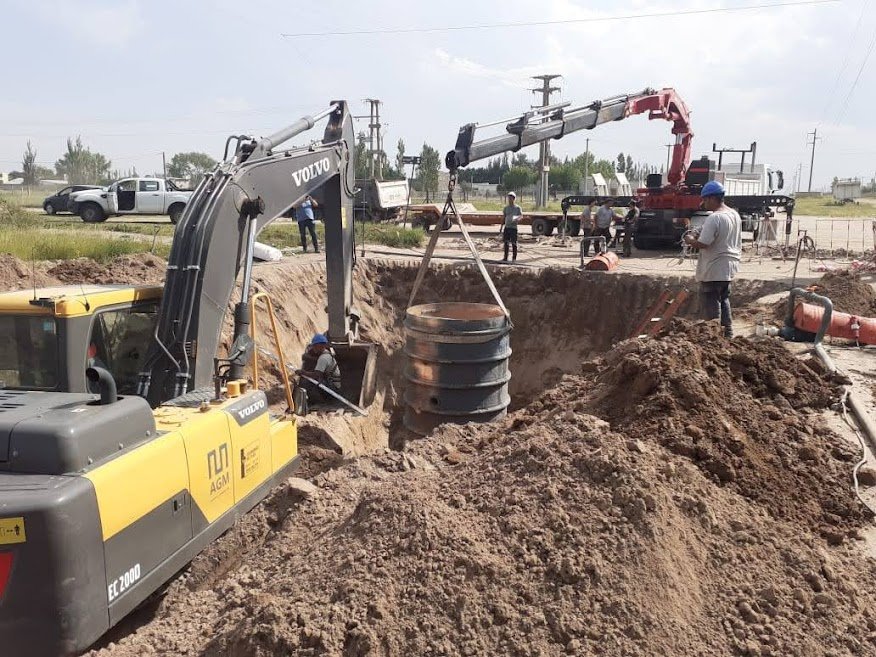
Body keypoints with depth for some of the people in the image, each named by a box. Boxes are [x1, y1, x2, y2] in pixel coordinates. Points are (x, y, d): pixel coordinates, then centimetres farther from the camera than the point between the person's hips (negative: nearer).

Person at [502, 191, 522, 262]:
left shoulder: (517, 208, 0)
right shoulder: (506, 208, 13)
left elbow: (521, 216, -11)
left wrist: (517, 219, -33)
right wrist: (502, 227, 14)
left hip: (513, 227, -4)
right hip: (507, 227, 4)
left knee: (514, 243, -2)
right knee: (506, 242, 5)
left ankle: (514, 258, 5)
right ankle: (505, 257, 12)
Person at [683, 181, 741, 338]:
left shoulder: (714, 218, -22)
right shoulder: (735, 214, 8)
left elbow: (703, 244, -26)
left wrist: (690, 240, -7)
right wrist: (700, 234, 14)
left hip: (714, 270, -9)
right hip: (729, 267, 9)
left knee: (711, 302, 1)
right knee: (724, 299, 22)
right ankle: (727, 332, 29)